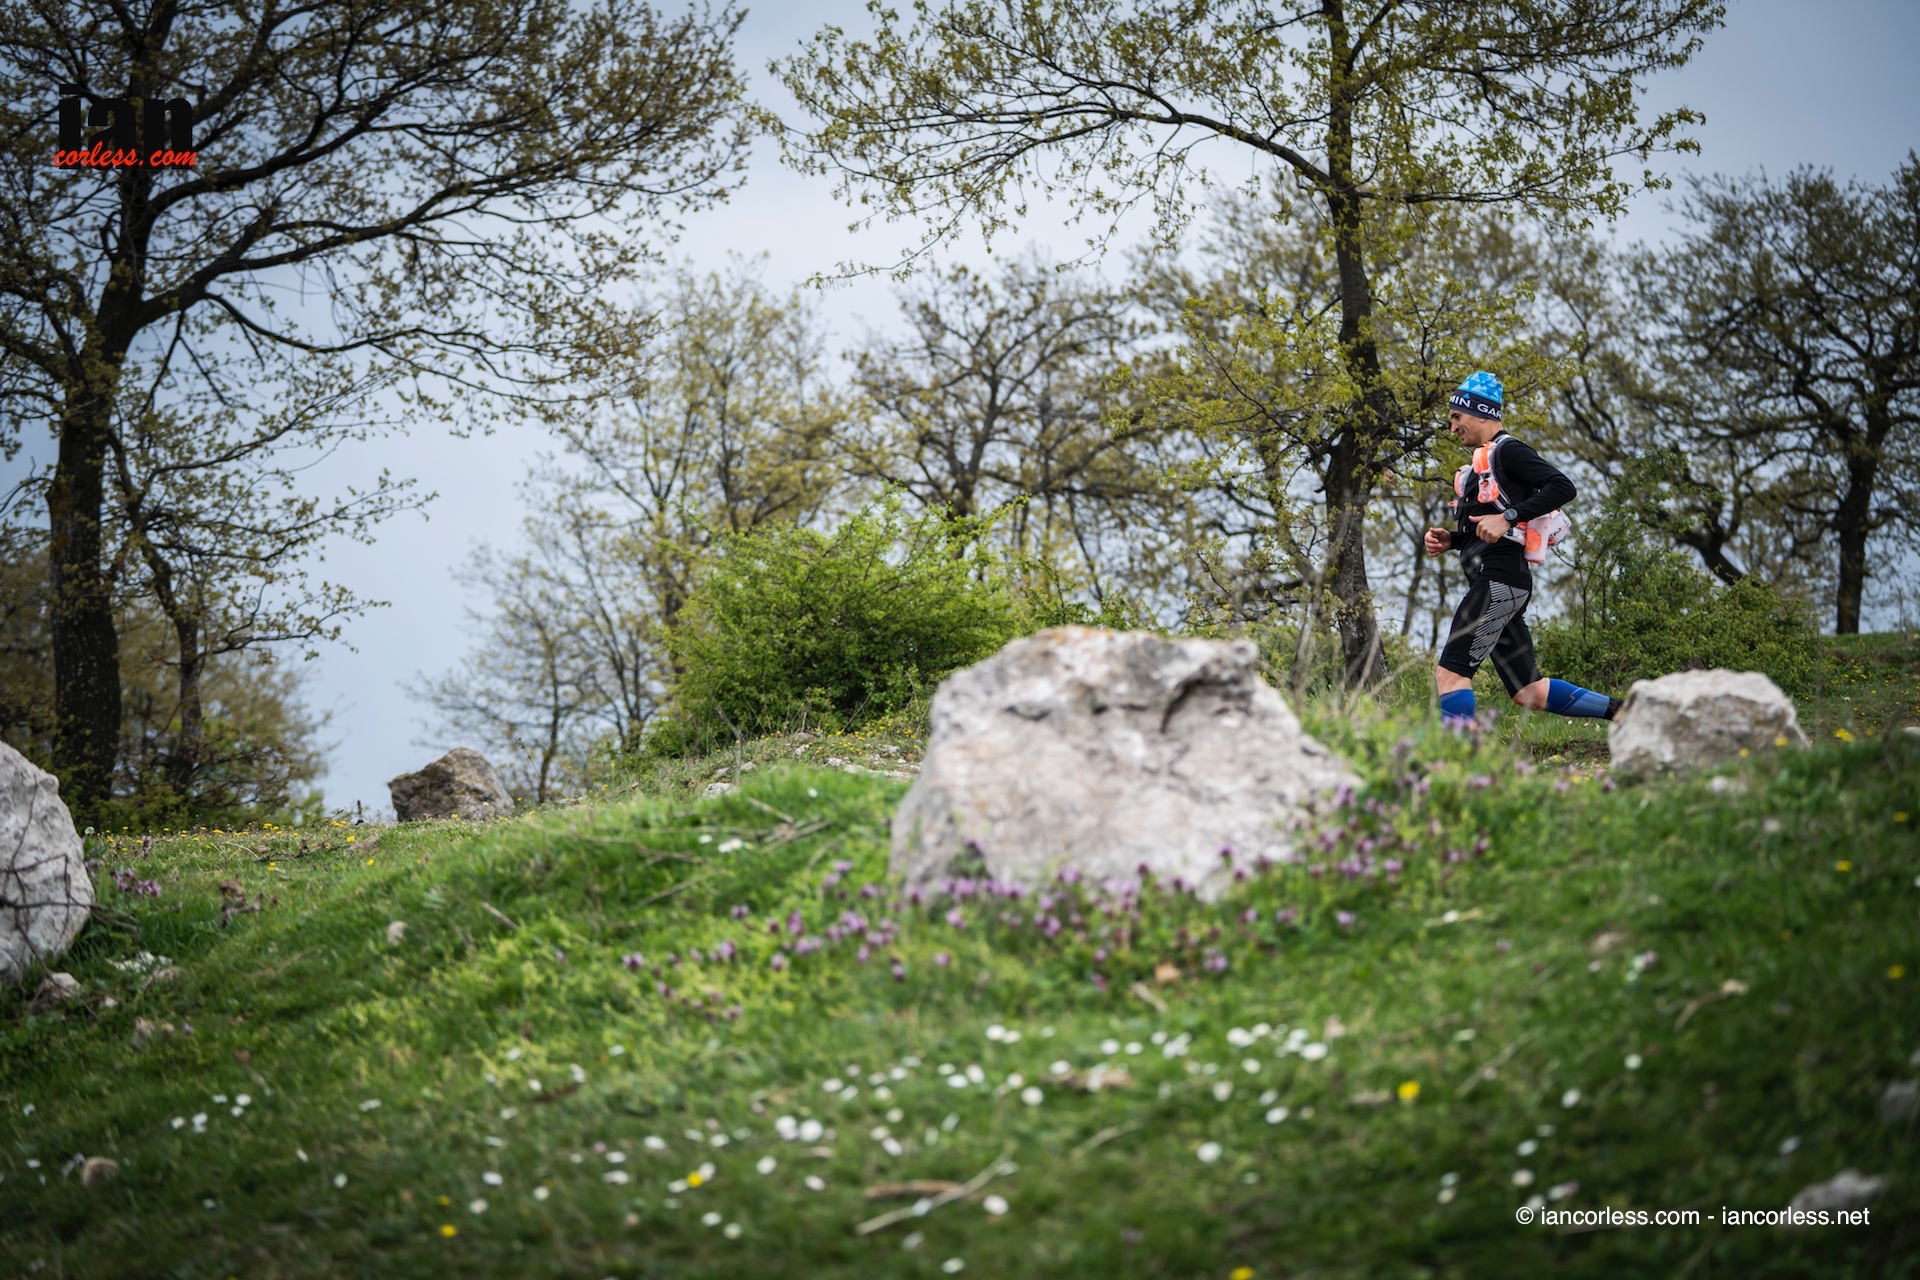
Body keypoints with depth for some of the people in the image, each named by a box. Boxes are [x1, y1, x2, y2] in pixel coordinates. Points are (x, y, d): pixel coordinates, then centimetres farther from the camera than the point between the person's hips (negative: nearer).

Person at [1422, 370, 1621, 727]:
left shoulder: (1507, 450, -4)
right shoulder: (1485, 460, 25)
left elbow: (1562, 487, -18)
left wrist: (1508, 517, -22)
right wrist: (1450, 540, 14)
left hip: (1499, 579, -10)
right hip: (1495, 582, 10)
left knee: (1450, 672, -16)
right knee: (1529, 692, 8)